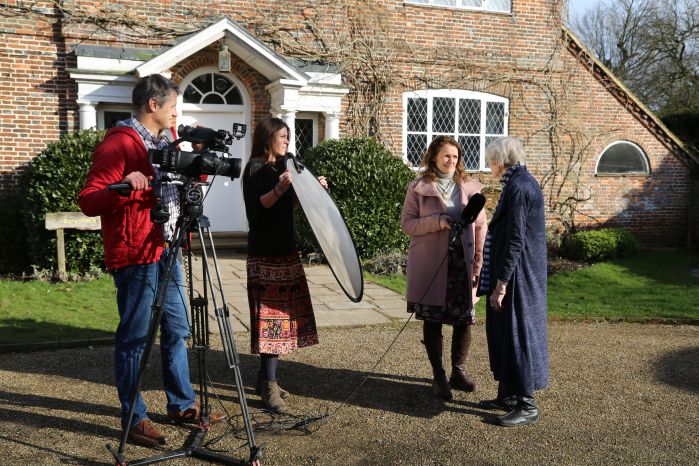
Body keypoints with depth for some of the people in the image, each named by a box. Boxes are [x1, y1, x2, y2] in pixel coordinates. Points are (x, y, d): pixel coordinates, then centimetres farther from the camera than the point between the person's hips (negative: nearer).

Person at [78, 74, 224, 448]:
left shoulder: (161, 144, 16)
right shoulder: (118, 145, -12)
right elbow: (88, 201, -17)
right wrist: (123, 186, -34)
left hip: (165, 250, 9)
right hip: (134, 255, -9)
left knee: (176, 329, 14)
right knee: (134, 337, 0)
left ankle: (181, 404, 27)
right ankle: (134, 419, 12)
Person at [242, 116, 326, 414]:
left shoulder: (281, 167, 17)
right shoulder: (255, 168, -6)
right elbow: (256, 207, -17)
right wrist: (278, 189, -31)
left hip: (285, 250, 8)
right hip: (265, 252, -8)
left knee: (283, 313, 9)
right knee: (271, 314, -10)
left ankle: (266, 377, 19)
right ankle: (269, 386, -6)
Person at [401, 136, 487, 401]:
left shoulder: (470, 187, 9)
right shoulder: (419, 187, 3)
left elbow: (480, 226, 9)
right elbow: (406, 224, -1)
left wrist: (479, 263, 1)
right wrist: (436, 222, -16)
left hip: (462, 263, 2)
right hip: (430, 264, -2)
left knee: (464, 318, 5)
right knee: (432, 320, 4)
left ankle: (458, 371, 25)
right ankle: (439, 377, 18)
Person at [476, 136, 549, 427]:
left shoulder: (518, 187, -17)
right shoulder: (523, 182, 14)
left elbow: (515, 240, -21)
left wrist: (501, 282, -20)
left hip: (518, 274, -10)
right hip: (522, 272, 10)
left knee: (518, 333, -3)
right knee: (505, 332, 16)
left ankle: (527, 405, 8)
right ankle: (508, 395, 27)